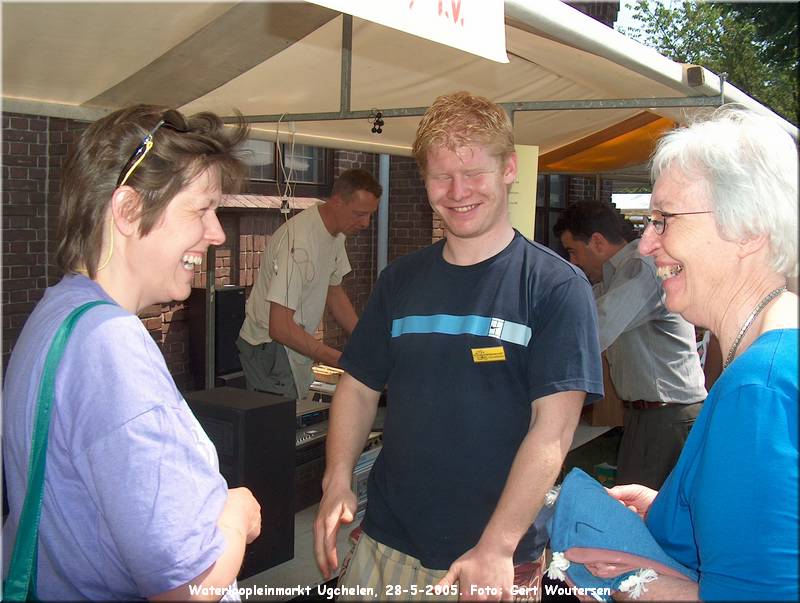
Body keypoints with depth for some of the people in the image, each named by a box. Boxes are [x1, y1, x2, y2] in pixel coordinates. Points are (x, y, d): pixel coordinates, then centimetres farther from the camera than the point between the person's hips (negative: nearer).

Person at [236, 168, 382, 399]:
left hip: (297, 345, 9)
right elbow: (280, 327, -30)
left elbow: (334, 292, 15)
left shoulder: (336, 233, 1)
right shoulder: (298, 241, -28)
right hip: (270, 347, -8)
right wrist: (344, 361, -30)